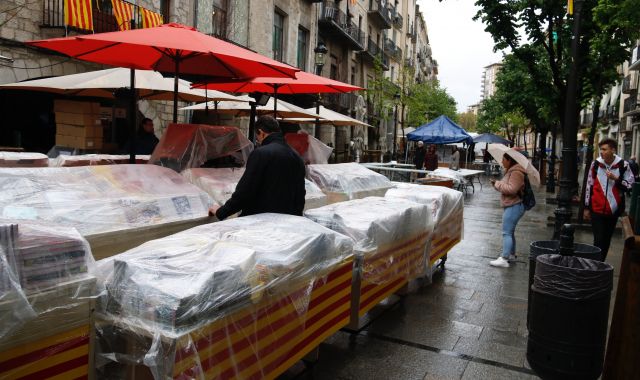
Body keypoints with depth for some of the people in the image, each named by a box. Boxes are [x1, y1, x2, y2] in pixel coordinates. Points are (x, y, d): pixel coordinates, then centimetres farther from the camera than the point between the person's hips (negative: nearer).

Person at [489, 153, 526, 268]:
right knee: (510, 232, 20)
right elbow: (506, 187, 23)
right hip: (511, 206, 11)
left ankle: (504, 259, -12)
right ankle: (511, 254, 31)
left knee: (507, 233, -12)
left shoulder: (516, 173, -17)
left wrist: (497, 184, -15)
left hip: (514, 206, -11)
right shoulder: (510, 171, 17)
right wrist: (497, 184, 4)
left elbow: (511, 189, -26)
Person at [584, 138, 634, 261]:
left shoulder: (623, 165, -4)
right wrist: (586, 208, 7)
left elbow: (630, 185, 0)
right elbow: (589, 186, 6)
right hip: (597, 210, -1)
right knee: (599, 240, -4)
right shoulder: (595, 164, 0)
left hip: (613, 210, 1)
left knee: (606, 241, 11)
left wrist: (616, 179, -17)